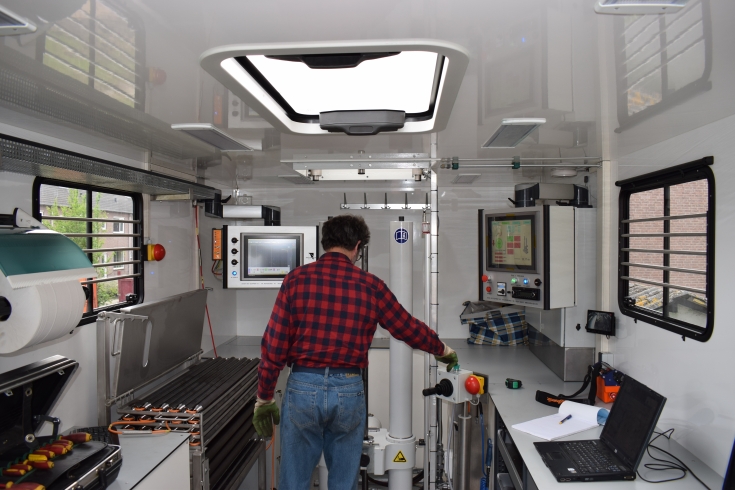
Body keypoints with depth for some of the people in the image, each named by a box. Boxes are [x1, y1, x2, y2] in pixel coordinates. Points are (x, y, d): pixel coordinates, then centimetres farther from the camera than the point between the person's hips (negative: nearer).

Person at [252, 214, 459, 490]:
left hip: (303, 387, 0)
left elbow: (273, 345, -5)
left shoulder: (296, 279, -4)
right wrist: (442, 351, 28)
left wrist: (264, 399, 6)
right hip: (348, 390, 1)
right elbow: (409, 329, 10)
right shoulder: (370, 285, -1)